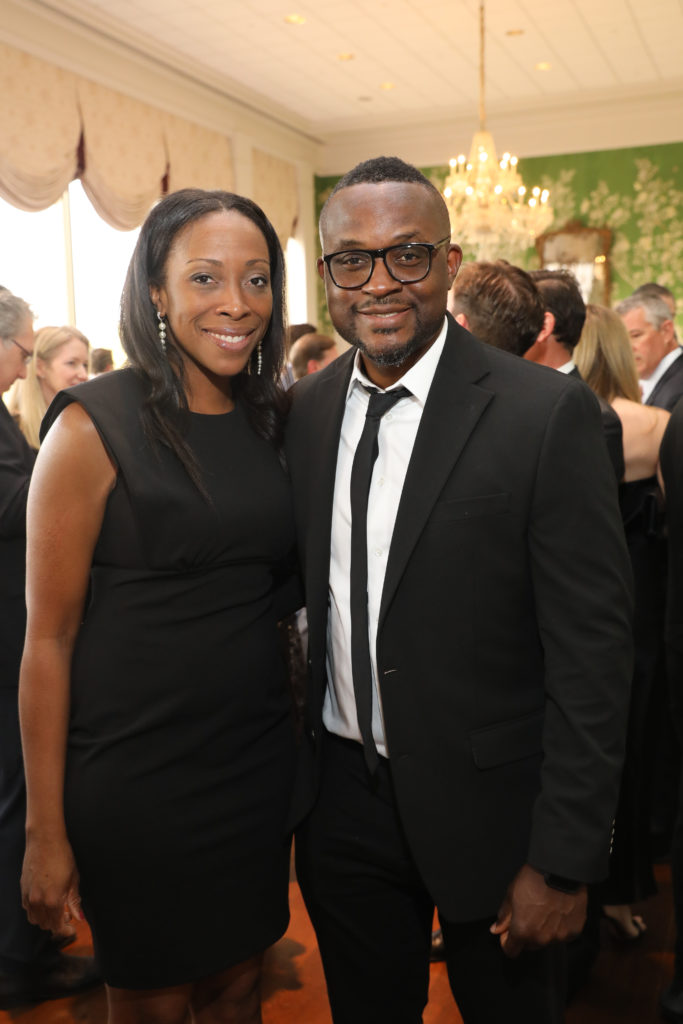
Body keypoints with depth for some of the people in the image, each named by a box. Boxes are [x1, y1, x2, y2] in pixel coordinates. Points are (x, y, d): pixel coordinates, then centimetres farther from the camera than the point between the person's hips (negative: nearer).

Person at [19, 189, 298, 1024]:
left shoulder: (271, 420, 4)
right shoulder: (95, 427, -13)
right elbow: (48, 639, -12)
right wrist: (45, 831, -11)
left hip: (256, 760, 5)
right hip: (136, 774, -5)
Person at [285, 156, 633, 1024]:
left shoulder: (546, 414, -16)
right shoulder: (304, 410, 1)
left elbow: (592, 651, -15)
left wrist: (565, 861, -14)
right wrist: (292, 770, 8)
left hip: (488, 805, -4)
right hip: (340, 796, 5)